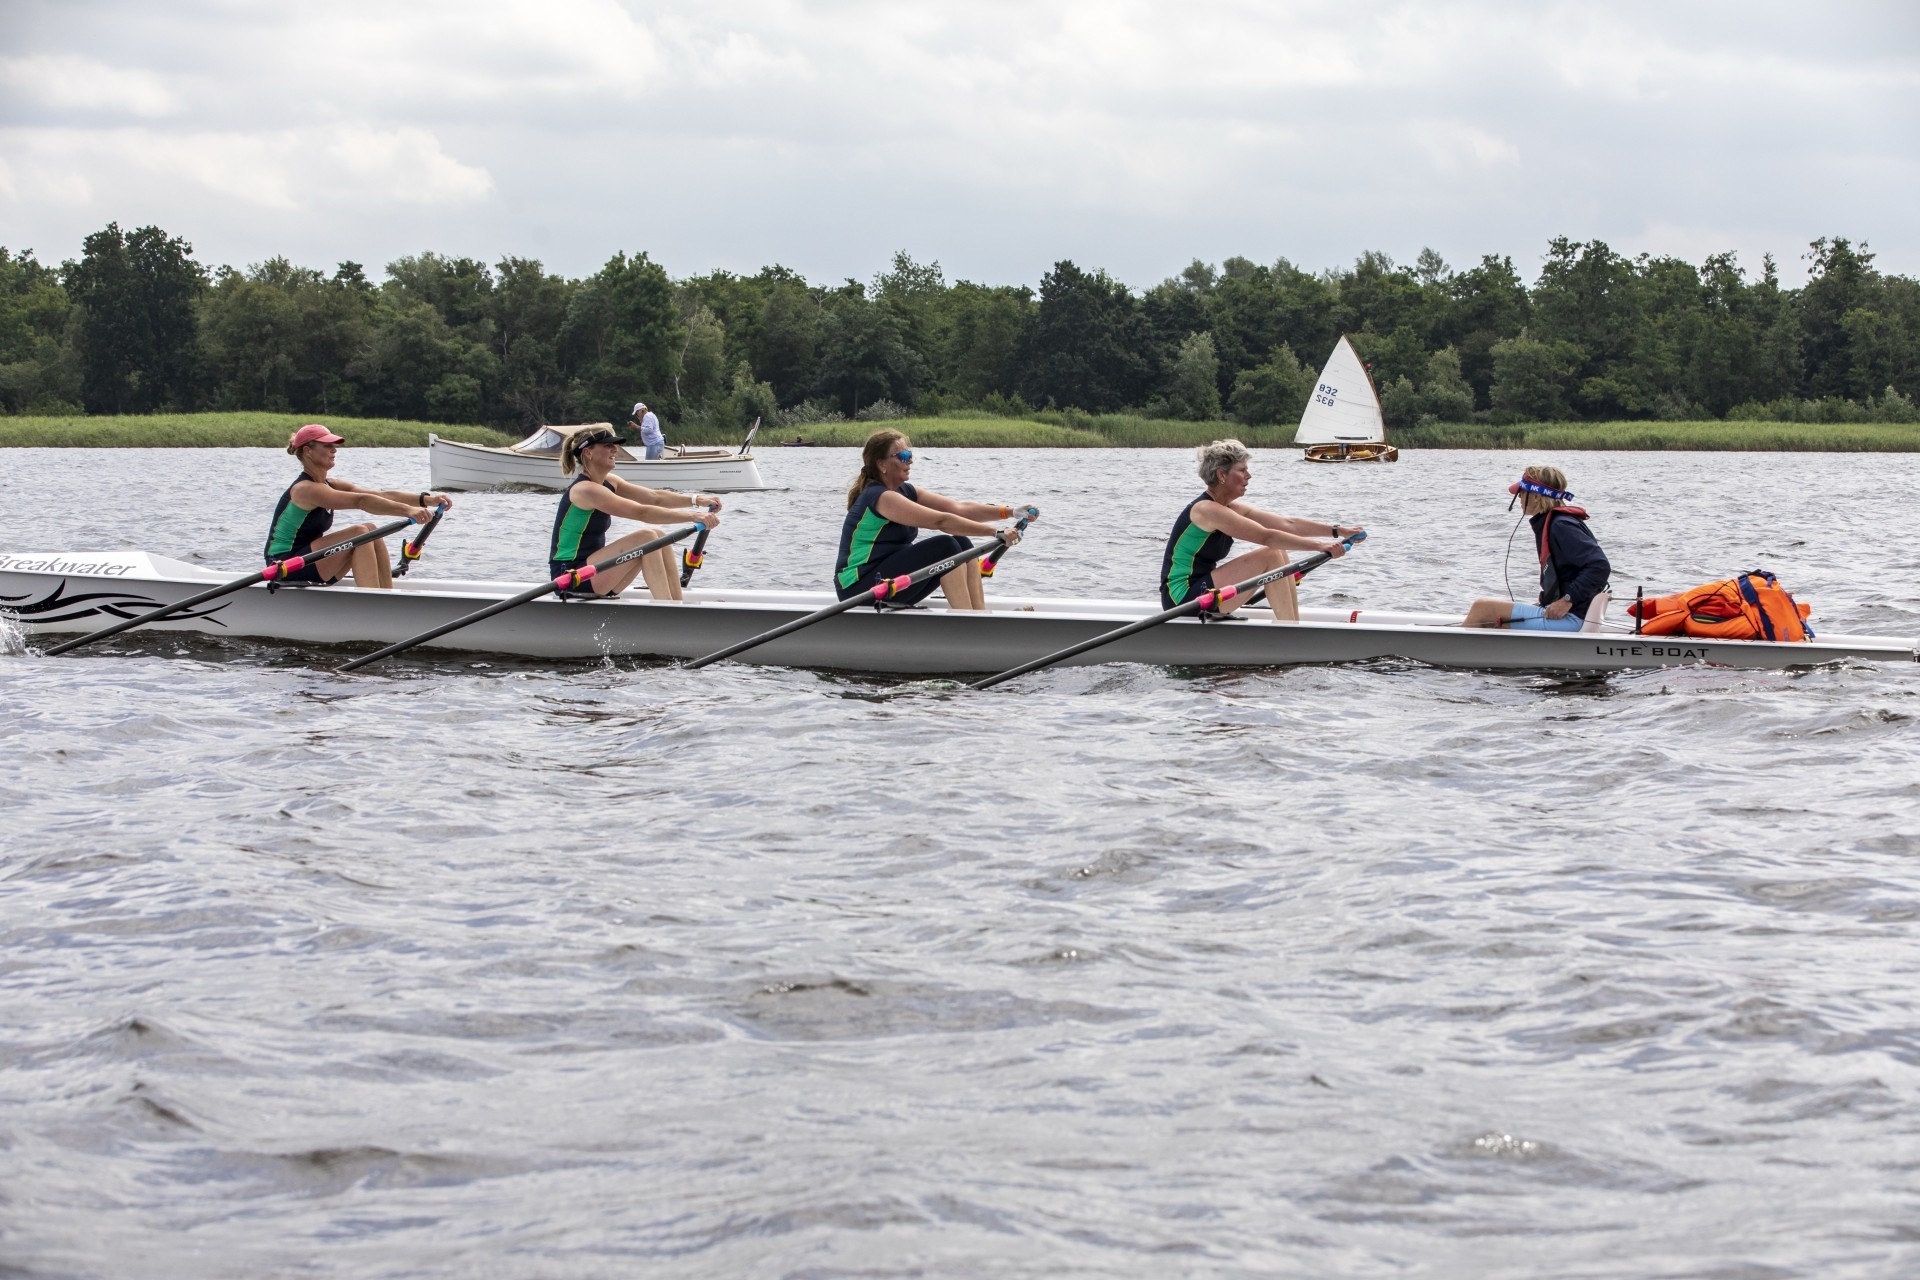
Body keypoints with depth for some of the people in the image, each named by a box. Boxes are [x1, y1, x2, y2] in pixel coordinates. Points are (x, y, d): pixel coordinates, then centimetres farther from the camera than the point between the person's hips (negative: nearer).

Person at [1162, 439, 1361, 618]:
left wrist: (1337, 531, 4)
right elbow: (1266, 537, -23)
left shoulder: (1232, 508, 11)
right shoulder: (1206, 510, -18)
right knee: (1271, 555, -15)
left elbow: (1287, 524, 9)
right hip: (1182, 597, -10)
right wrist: (1320, 546, -24)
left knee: (1278, 554, 4)